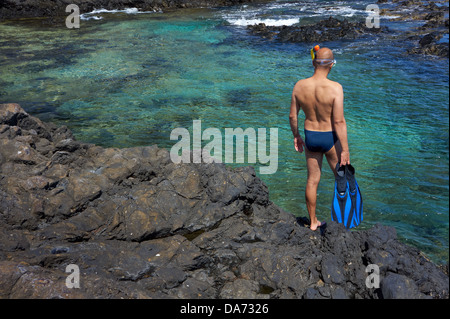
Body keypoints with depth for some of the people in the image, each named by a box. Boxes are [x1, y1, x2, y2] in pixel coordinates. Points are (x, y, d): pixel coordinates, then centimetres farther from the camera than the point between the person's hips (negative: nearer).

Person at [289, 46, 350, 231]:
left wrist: (296, 136, 17)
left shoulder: (299, 86, -8)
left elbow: (293, 116, 0)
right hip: (330, 138, -4)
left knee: (312, 181, 16)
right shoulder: (335, 88, -21)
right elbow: (339, 121, -21)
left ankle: (313, 222, 28)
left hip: (310, 138, 4)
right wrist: (345, 150, -13)